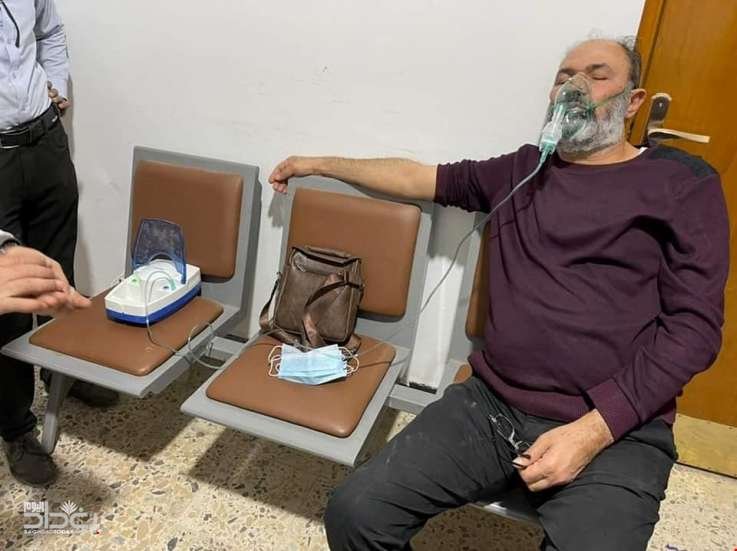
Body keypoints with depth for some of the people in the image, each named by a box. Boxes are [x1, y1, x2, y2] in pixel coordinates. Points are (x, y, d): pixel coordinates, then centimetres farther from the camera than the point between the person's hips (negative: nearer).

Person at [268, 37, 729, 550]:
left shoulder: (684, 184, 4)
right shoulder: (522, 169, 15)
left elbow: (694, 325, -3)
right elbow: (418, 177, 21)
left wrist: (593, 430, -13)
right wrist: (319, 164, 22)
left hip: (617, 431, -2)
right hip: (491, 404, 3)